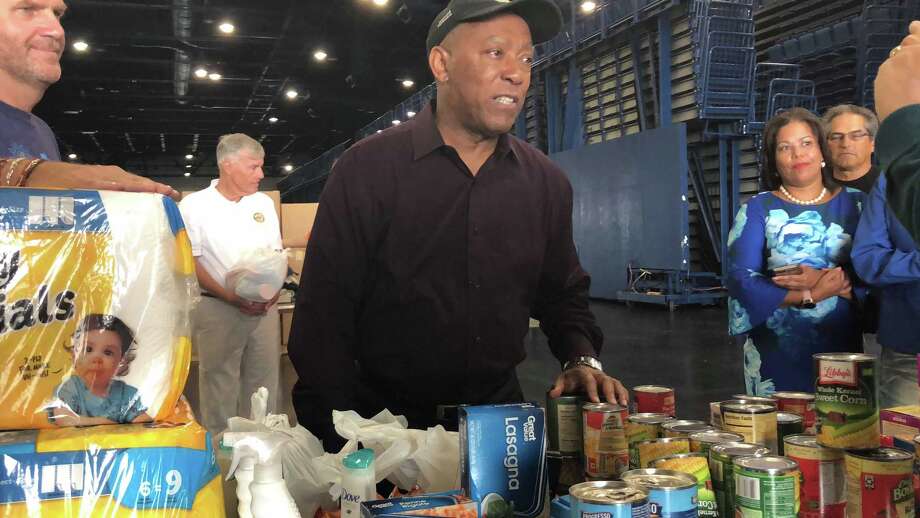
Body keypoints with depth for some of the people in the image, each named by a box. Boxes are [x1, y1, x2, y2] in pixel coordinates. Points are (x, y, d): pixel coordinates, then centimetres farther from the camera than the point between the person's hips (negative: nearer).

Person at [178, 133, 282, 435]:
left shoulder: (264, 203, 10)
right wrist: (230, 297, -16)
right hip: (218, 308, -4)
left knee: (264, 379, 8)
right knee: (219, 383, 2)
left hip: (265, 306, 4)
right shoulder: (194, 205, -4)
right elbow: (189, 262, -7)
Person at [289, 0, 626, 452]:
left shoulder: (547, 183, 3)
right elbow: (324, 316, -11)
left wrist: (581, 359, -5)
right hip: (384, 424, -3)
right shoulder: (366, 169, -10)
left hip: (500, 420, 4)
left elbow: (562, 294, 14)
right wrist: (339, 448, -15)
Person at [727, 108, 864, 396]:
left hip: (842, 349, 2)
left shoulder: (855, 204, 8)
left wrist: (825, 279, -19)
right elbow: (742, 280, -10)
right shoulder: (757, 210, 1)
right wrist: (812, 295, -17)